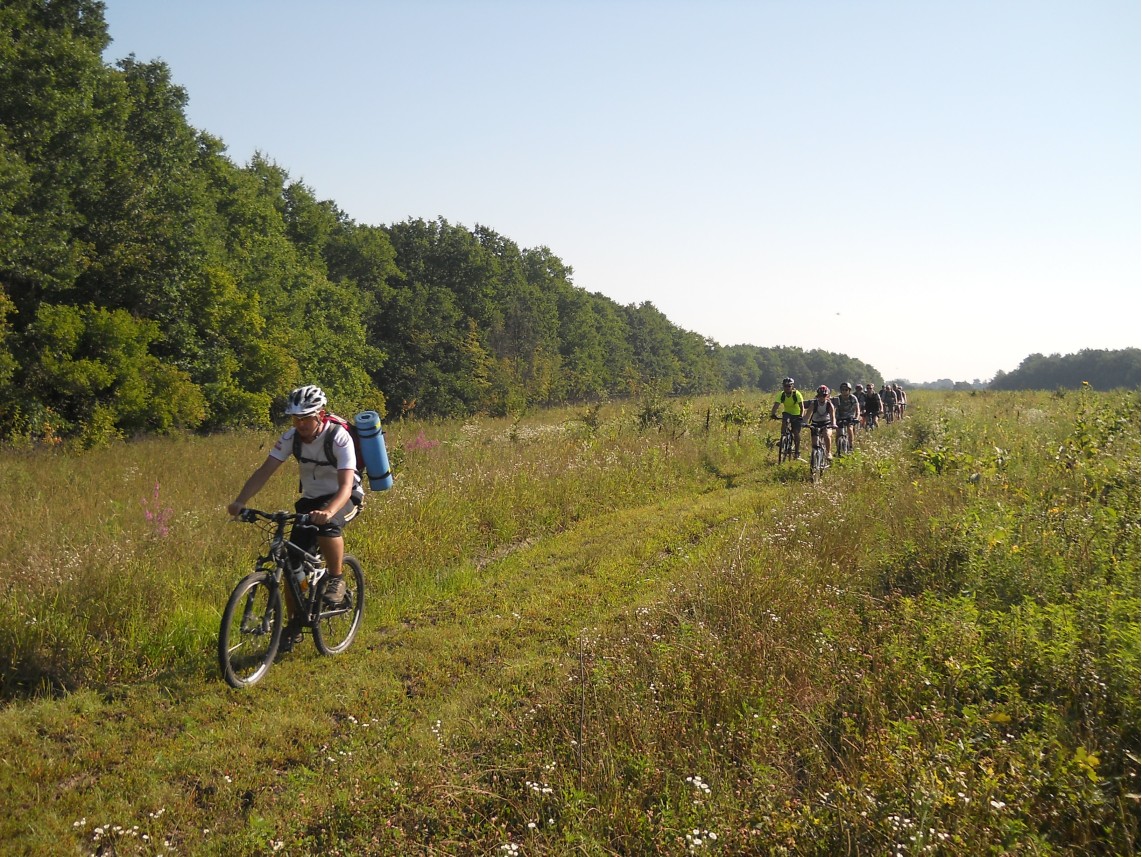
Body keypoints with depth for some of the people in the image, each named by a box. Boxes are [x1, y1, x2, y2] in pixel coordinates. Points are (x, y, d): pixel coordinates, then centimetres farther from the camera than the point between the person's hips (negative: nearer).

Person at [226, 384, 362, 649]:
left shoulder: (339, 437, -26)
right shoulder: (291, 437, -12)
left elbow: (346, 485, -35)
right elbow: (264, 471, -18)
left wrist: (328, 511, -55)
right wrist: (239, 502, -34)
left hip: (343, 498, -5)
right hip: (310, 499, 5)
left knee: (328, 525, -38)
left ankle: (336, 580, -13)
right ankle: (294, 623, 13)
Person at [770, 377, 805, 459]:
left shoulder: (797, 394, -23)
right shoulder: (781, 395, -16)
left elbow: (802, 407, -29)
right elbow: (776, 405, -26)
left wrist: (801, 416, -46)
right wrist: (773, 414, -44)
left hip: (796, 414, -2)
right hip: (787, 413, 2)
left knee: (796, 433, -9)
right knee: (785, 421, -32)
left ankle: (797, 452, 7)